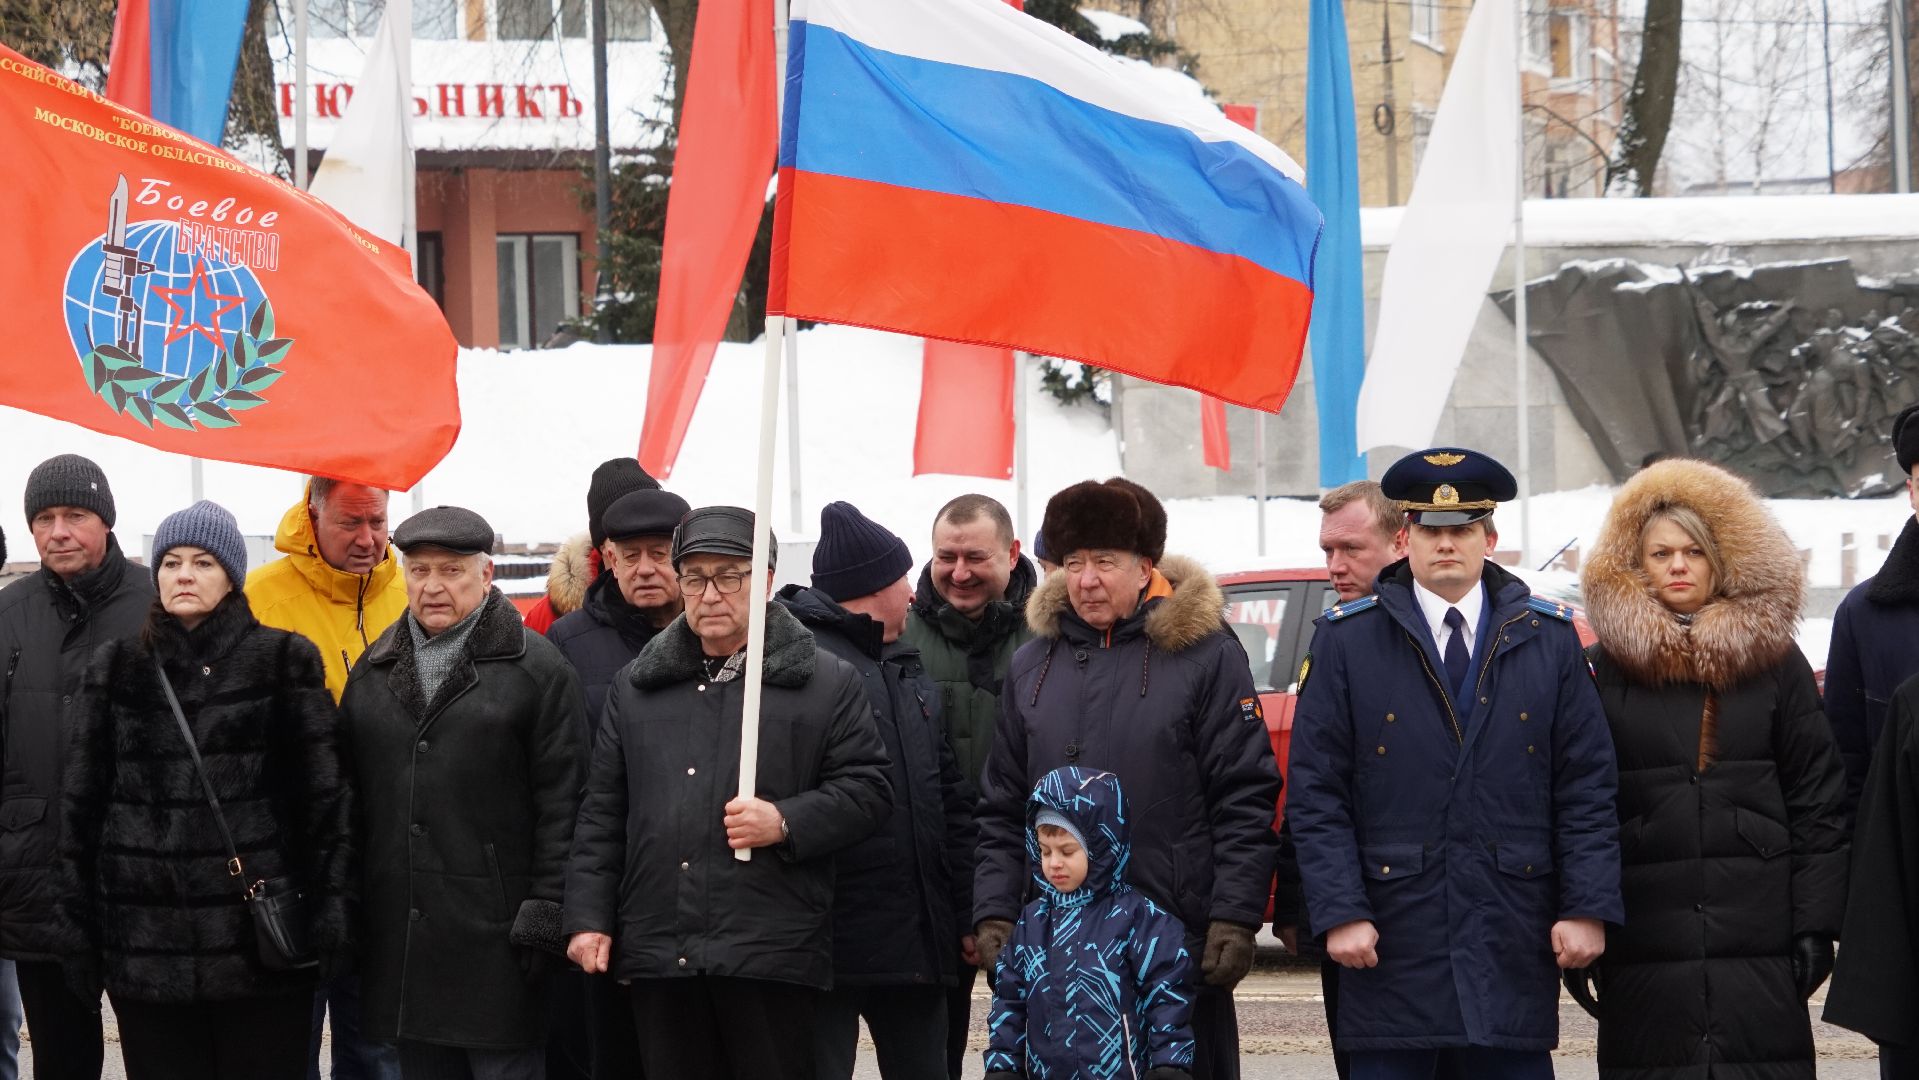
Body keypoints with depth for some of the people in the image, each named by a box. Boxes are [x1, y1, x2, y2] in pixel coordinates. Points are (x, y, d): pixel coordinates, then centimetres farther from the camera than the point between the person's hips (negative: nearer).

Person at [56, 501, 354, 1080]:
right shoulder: (117, 668, 10)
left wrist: (330, 903, -6)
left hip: (259, 935, -2)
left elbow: (325, 793, 2)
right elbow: (82, 804, 11)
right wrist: (79, 926, 6)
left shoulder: (284, 662, 4)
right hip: (147, 940, 2)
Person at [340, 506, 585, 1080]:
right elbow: (350, 793, 18)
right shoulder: (373, 671, 15)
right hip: (400, 939, 5)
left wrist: (546, 913, -12)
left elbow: (561, 802, -6)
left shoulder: (536, 667, -2)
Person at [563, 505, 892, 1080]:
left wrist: (787, 822, -14)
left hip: (772, 953, -4)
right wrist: (588, 917, 8)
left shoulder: (827, 682, 5)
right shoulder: (637, 688, 17)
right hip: (657, 950, 4)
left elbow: (866, 789, 2)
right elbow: (602, 812, 16)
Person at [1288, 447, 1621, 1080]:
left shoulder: (1548, 638, 7)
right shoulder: (1346, 640, 3)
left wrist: (1588, 908, -3)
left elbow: (1586, 788, 6)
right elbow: (1316, 791, 0)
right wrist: (1338, 911, -9)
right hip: (1391, 944, -1)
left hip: (1513, 948, 1)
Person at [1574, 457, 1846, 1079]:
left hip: (1760, 942, 0)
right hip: (1644, 946, 0)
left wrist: (1816, 924, -1)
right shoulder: (1607, 668, 5)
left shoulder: (1773, 660, 7)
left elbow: (1818, 801, 6)